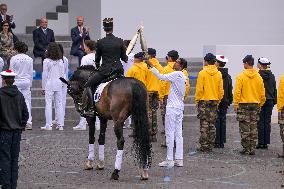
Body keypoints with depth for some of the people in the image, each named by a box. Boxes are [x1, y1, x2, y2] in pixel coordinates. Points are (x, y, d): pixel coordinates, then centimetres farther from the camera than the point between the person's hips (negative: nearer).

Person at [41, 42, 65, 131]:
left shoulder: (46, 61, -8)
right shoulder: (60, 61, 4)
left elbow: (44, 75, -5)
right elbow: (62, 74, 8)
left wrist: (43, 88, 1)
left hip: (49, 84, -4)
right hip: (58, 84, 4)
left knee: (48, 104, -1)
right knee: (59, 104, 7)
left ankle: (48, 125, -2)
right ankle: (60, 125, 8)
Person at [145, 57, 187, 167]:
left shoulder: (177, 74, -13)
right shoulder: (183, 77, 14)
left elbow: (161, 77, -15)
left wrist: (151, 66, -8)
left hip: (172, 107, -9)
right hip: (180, 107, 9)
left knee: (170, 133, -5)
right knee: (178, 134, 8)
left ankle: (170, 160, -4)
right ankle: (179, 159, 8)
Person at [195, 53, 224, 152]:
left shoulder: (202, 73, -10)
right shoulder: (218, 74, 3)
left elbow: (199, 89, -11)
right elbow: (221, 90, 6)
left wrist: (197, 100, -1)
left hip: (204, 101, -4)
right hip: (214, 101, 4)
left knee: (204, 124, -1)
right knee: (212, 125, 9)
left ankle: (204, 146, -3)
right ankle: (210, 146, 11)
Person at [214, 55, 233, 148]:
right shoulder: (228, 76, 9)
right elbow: (230, 90, 14)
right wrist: (229, 101, 21)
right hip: (225, 101, 6)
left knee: (216, 121, -3)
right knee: (223, 121, 9)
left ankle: (217, 142, -5)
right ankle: (222, 142, 11)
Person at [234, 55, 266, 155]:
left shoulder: (241, 76, -9)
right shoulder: (258, 77, 3)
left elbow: (237, 92, -12)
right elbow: (262, 93, 7)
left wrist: (236, 104, -6)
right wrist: (260, 104, 16)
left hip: (243, 105, -4)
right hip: (255, 105, 4)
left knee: (244, 129, 1)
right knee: (253, 128, 9)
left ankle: (246, 149, 1)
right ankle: (252, 149, 9)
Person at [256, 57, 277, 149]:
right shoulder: (272, 75, 6)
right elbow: (274, 89, 12)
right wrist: (274, 101, 18)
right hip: (270, 101, 5)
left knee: (260, 122, -1)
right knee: (267, 122, 7)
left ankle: (261, 142, -3)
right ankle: (266, 143, 8)